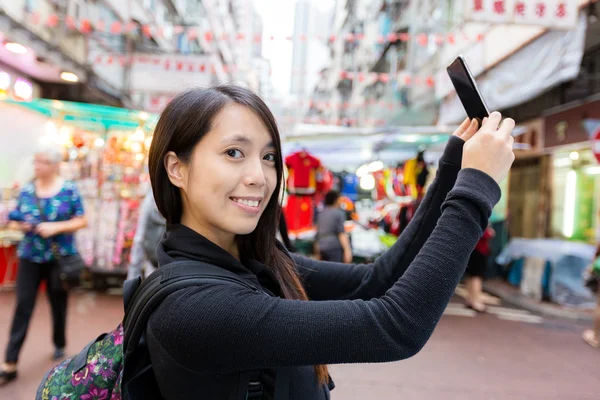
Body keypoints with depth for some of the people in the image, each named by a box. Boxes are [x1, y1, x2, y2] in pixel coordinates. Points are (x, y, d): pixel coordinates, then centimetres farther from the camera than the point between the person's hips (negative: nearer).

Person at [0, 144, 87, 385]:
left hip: (59, 257, -2)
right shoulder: (26, 191, 2)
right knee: (23, 306, -1)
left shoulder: (69, 190, -7)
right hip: (29, 257, 2)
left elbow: (82, 221, -6)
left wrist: (56, 227, -19)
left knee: (58, 303, 13)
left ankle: (59, 344, 37)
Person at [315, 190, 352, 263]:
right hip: (335, 247, -7)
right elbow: (341, 233, -12)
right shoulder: (338, 213, -4)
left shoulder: (321, 214, 17)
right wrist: (347, 250, -15)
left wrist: (319, 253, 28)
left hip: (322, 248, 7)